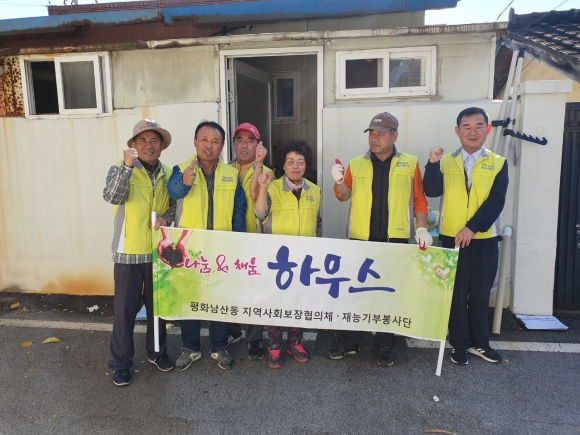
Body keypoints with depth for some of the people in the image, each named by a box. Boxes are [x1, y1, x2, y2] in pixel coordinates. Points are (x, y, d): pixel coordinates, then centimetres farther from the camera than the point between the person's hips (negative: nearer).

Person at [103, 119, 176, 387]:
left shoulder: (168, 174, 6)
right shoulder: (120, 170, -6)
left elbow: (175, 205, 13)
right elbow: (112, 197, -25)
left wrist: (167, 217, -9)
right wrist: (127, 166, -36)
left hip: (159, 251, 4)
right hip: (128, 251, -3)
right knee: (125, 309, 5)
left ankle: (157, 352, 34)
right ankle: (121, 363, 21)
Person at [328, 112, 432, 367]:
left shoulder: (410, 164, 5)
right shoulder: (356, 164, 7)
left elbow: (419, 199, 6)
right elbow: (344, 196, 3)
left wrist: (422, 228, -4)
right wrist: (339, 181, -17)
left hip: (395, 240, -1)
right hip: (361, 239, 1)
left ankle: (385, 348, 23)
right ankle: (348, 343, 22)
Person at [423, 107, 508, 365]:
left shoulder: (498, 164, 1)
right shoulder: (446, 162, 3)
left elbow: (495, 201, -9)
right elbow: (432, 192, -9)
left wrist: (472, 228, -18)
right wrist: (432, 164, -22)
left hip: (485, 239, 0)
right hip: (452, 239, 0)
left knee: (480, 294, 11)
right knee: (456, 293, 8)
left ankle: (479, 343, 28)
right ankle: (460, 344, 22)